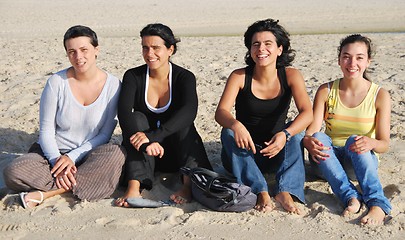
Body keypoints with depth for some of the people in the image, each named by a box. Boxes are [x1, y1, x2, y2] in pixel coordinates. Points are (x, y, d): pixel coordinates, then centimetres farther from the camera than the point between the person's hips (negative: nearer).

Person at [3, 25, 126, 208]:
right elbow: (46, 131, -5)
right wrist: (57, 161, -21)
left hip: (88, 155, 1)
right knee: (13, 172, -27)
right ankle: (84, 182, -19)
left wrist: (72, 157, -16)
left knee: (117, 154, -34)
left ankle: (47, 192, -26)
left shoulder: (113, 85, -7)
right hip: (53, 152, 0)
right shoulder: (57, 82, -8)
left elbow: (105, 134, -6)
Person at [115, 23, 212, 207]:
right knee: (137, 119, -25)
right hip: (143, 153, 1)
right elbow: (123, 112, -22)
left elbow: (189, 111, -28)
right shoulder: (133, 77, -5)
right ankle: (134, 187, -41)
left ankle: (189, 183, -39)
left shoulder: (184, 77, -8)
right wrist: (147, 142, -41)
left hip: (177, 152, 0)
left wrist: (153, 135, -42)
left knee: (183, 123, -26)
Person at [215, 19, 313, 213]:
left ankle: (286, 191, -35)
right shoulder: (239, 77, -10)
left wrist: (285, 134, -41)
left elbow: (307, 113, -22)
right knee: (228, 133, -29)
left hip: (276, 154, 0)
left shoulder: (290, 75, -8)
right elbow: (221, 112, -22)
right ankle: (260, 192, -36)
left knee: (296, 132, -25)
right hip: (242, 154, 0)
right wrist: (235, 125, -46)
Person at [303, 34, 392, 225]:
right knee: (319, 137, -31)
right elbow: (311, 132, -11)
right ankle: (350, 197, -42)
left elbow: (384, 143, -10)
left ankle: (377, 204, -45)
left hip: (362, 161, -1)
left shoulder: (380, 95, -7)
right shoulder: (326, 91, -3)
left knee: (355, 140, -34)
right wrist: (309, 142, -37)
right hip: (329, 160, 2)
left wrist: (371, 143, -35)